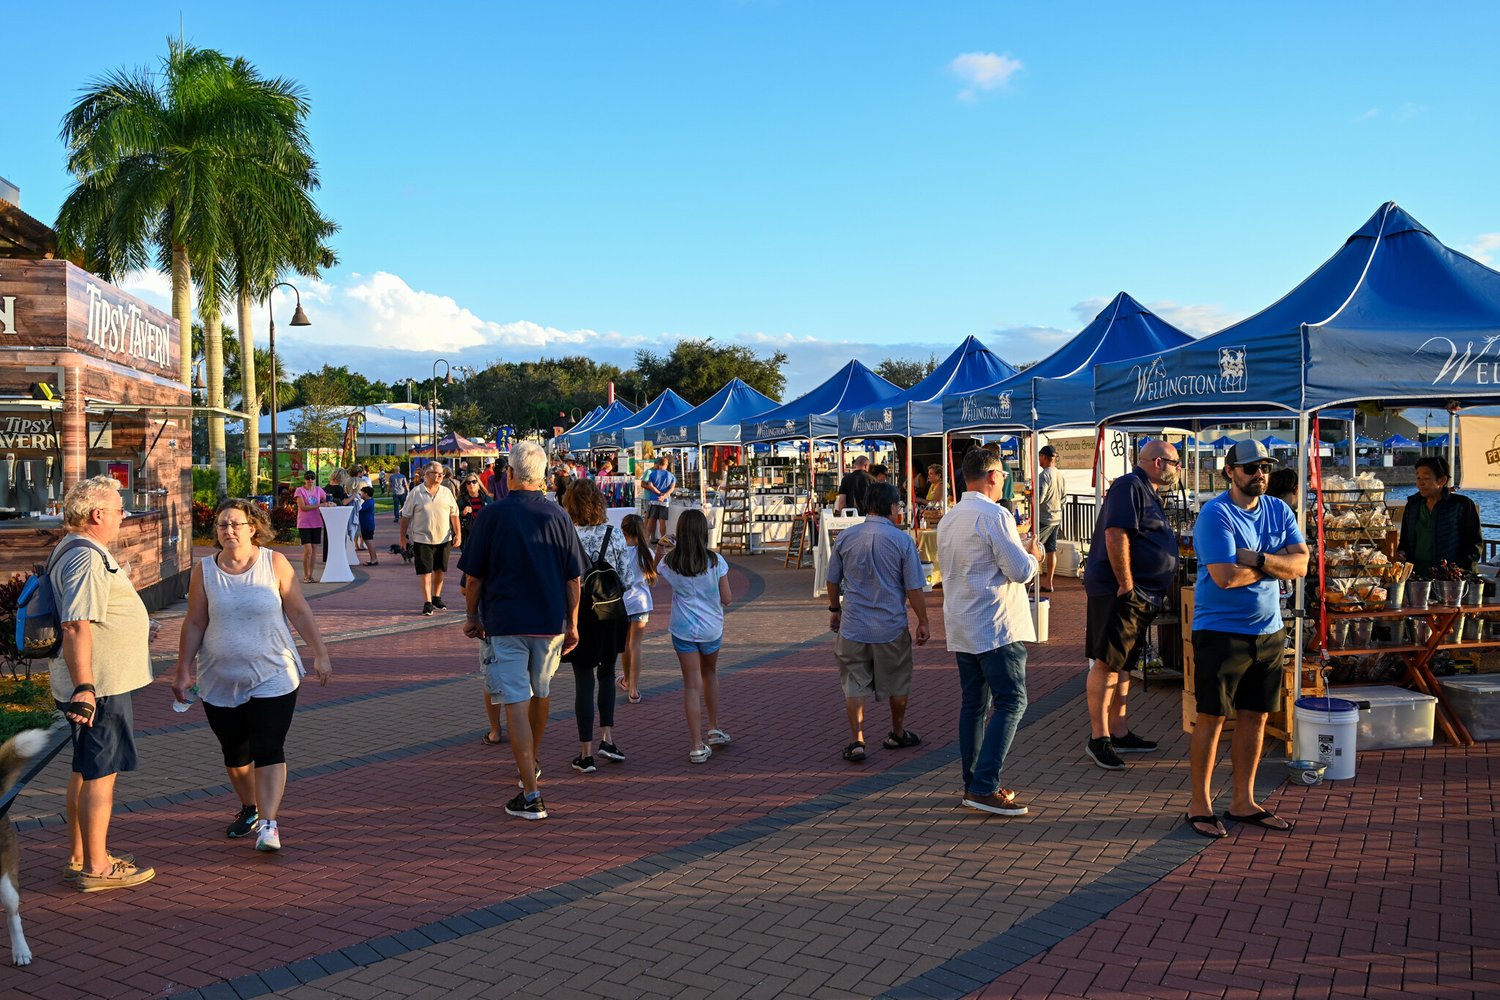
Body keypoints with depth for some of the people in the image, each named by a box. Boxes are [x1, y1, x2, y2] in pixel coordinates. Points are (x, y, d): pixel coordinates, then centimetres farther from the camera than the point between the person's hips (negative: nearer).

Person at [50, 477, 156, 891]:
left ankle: (78, 858, 27)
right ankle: (96, 867, 5)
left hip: (96, 684, 11)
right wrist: (84, 687, -29)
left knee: (86, 771, 17)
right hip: (100, 686, -11)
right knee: (101, 773, -3)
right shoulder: (87, 558, -20)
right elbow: (76, 626, -27)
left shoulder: (76, 551, 14)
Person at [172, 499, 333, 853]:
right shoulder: (204, 570, -1)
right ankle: (249, 808, 35)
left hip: (272, 677, -2)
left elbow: (299, 611, 0)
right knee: (234, 753, 14)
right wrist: (184, 671, 3)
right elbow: (194, 624, 4)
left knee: (268, 750, -9)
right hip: (220, 681, 3)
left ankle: (268, 822, -8)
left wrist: (320, 654, -2)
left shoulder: (274, 563, -5)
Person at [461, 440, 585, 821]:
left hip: (504, 622, -4)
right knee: (540, 695, 22)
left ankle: (531, 795, -11)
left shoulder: (493, 514, -6)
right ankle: (532, 764, 43)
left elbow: (473, 576, -3)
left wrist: (472, 616, 11)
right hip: (551, 622, 4)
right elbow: (574, 578, 3)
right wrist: (572, 623, 11)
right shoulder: (558, 516, 2)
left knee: (516, 704, -5)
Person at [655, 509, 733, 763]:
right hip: (712, 629, 1)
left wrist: (659, 549, 7)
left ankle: (698, 746, 1)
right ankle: (714, 729, 34)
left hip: (684, 630, -1)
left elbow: (655, 572, 15)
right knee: (710, 674, 26)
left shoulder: (670, 561, -9)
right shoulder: (716, 561, -12)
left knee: (692, 685, 3)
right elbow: (726, 599, -7)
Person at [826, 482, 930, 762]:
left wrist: (835, 609, 24)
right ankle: (897, 734, 31)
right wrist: (922, 622, 3)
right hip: (891, 626, -1)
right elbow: (914, 589, -8)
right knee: (897, 683, 17)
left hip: (853, 626, 1)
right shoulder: (902, 540, -10)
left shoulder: (845, 537, -1)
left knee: (855, 685, 8)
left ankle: (856, 741, 4)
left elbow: (832, 580, 8)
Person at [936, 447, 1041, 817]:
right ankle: (985, 787, -11)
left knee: (973, 703, 12)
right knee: (1011, 702, -6)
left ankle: (972, 784, 16)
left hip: (961, 629, 9)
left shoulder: (948, 520, 14)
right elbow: (1020, 571, -16)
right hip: (996, 627, -9)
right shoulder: (994, 515, -13)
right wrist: (1034, 556, 7)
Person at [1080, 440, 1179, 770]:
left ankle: (1119, 733, 22)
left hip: (1141, 596, 11)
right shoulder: (1130, 486, -11)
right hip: (1118, 593, -11)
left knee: (1123, 664, 15)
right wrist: (1126, 585, -22)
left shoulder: (1147, 492, 21)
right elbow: (1115, 534, -22)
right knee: (1107, 663, -7)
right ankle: (1098, 739, -4)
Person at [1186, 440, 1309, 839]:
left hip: (1269, 631, 7)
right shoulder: (1215, 514, -12)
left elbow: (1301, 565, -1)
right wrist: (1275, 565, -7)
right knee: (1212, 717, 0)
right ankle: (1199, 805, 10)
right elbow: (1225, 576, -23)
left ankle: (1243, 802, 24)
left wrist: (1258, 559, -18)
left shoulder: (1279, 511, 9)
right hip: (1221, 632, -6)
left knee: (1255, 716, 12)